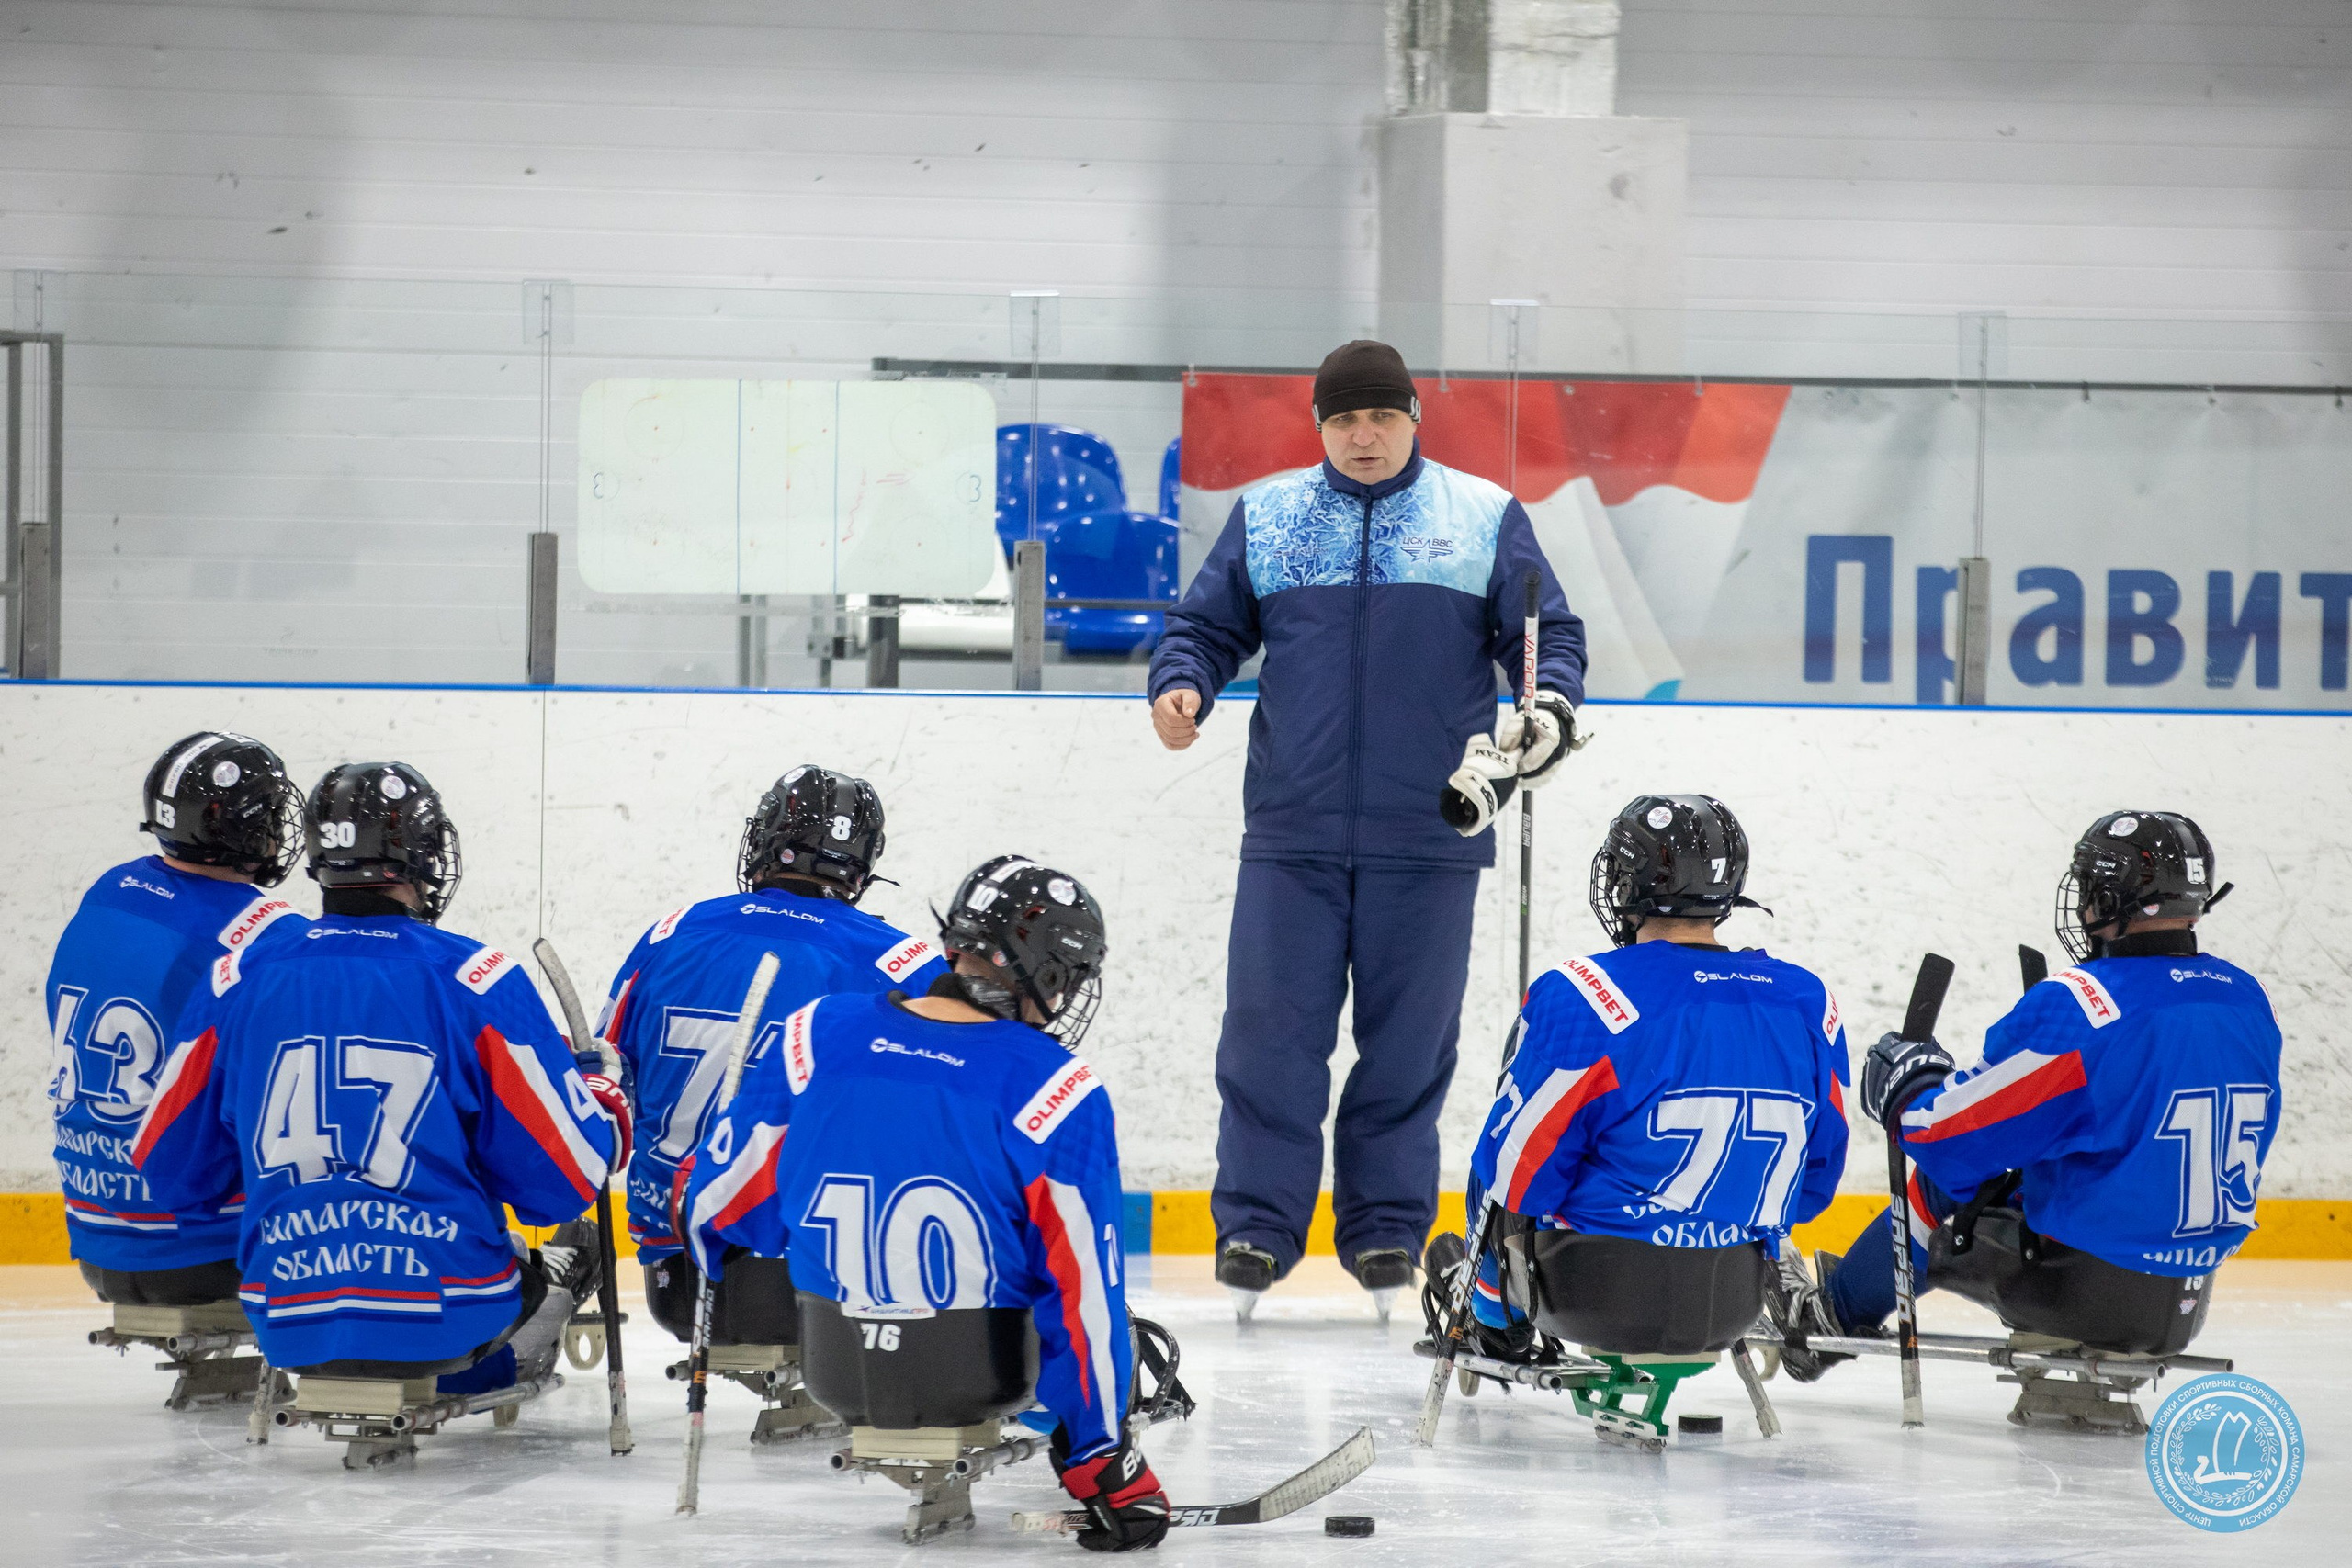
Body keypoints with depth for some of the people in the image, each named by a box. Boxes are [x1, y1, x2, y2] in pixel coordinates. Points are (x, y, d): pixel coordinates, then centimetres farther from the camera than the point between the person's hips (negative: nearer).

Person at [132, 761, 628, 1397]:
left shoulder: (240, 982, 1)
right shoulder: (476, 981, -9)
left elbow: (168, 1166, 9)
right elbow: (566, 1175, -8)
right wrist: (605, 1102, 15)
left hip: (288, 1322, 4)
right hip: (447, 1319, -4)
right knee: (574, 1245, 25)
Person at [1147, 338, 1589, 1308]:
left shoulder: (1484, 518, 7)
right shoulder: (1265, 519, 10)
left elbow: (1546, 634, 6)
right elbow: (1208, 624, 13)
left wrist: (1550, 704, -13)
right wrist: (1181, 683, -8)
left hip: (1426, 835, -1)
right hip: (1293, 834, 1)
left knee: (1408, 1040, 4)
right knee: (1272, 1028, -3)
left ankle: (1387, 1229, 14)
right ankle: (1256, 1224, 3)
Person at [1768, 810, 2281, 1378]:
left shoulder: (2079, 1004, -20)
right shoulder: (2250, 1002, 2)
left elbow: (1955, 1135, -16)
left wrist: (1904, 1085, 6)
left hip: (2085, 1283, -7)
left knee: (1943, 1194, 20)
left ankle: (1829, 1317, 42)